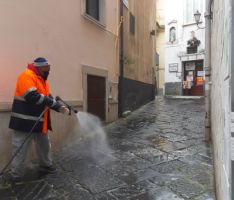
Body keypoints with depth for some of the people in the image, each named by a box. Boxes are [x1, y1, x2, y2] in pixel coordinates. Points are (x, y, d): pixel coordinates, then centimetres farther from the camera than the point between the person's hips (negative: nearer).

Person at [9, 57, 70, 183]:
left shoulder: (43, 80, 14)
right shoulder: (27, 75, -16)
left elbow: (48, 99, 15)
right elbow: (32, 96, -29)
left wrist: (60, 107, -2)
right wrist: (53, 102, -20)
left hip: (40, 122, 9)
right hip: (25, 122, -9)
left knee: (44, 145, 20)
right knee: (20, 149, 4)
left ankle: (46, 165, 38)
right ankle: (16, 176, 20)